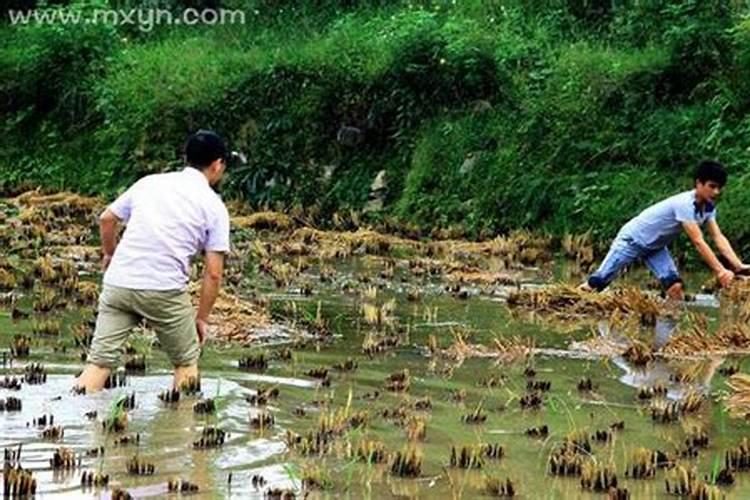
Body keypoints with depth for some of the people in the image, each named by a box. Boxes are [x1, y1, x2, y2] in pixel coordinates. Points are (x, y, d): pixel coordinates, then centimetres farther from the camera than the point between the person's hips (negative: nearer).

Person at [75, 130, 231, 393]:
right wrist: (202, 318, 11)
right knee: (187, 362, 16)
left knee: (99, 362, 2)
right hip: (165, 290, -3)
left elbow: (107, 218, 21)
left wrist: (109, 254, 39)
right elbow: (213, 273, 1)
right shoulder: (214, 206, 4)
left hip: (118, 283, 3)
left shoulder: (150, 182, 15)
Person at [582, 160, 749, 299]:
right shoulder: (685, 204, -35)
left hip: (655, 246, 8)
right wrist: (720, 271, -43)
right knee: (597, 282, 0)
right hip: (633, 239, -8)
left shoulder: (708, 207, -9)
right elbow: (698, 242, -39)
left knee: (675, 286, -12)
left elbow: (718, 238, -15)